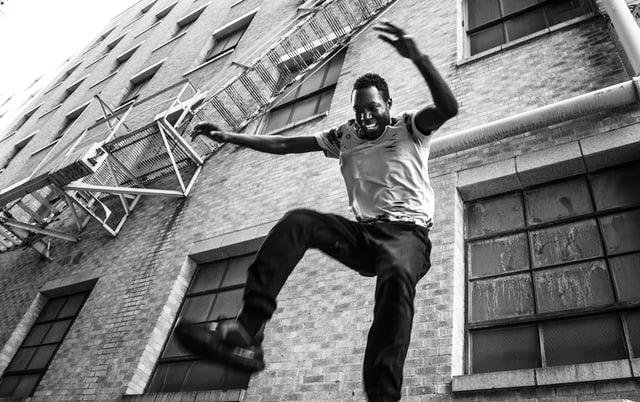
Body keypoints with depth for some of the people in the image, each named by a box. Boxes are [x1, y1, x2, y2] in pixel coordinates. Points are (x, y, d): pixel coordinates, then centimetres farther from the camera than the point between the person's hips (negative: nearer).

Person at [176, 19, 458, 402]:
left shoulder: (410, 127, 8)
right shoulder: (344, 136, 18)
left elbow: (449, 107, -14)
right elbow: (282, 143, 15)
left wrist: (418, 58, -28)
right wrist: (229, 136, 10)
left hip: (408, 233, -4)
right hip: (363, 232, 4)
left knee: (397, 274, -40)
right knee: (297, 222, -21)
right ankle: (246, 333, -32)